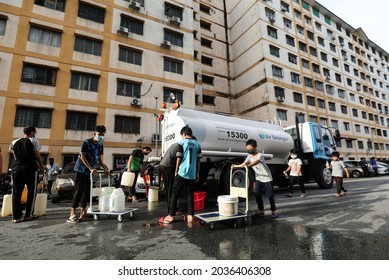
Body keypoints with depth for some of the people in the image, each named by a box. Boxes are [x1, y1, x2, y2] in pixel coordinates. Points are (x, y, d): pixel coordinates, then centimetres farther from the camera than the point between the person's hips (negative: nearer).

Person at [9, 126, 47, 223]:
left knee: (16, 192, 7)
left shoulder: (15, 142, 16)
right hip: (30, 168, -4)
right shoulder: (33, 141, 0)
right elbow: (37, 155, -2)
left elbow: (15, 157, 18)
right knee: (31, 191, 5)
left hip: (17, 168, 5)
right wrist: (41, 166, 11)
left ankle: (16, 217, 6)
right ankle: (28, 214, 7)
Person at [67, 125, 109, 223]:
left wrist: (105, 169, 2)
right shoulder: (86, 142, -11)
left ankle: (83, 211, 18)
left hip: (90, 171, 6)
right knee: (79, 190, -7)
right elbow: (82, 157, -14)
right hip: (82, 169, -6)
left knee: (86, 191, 9)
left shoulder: (100, 145, 6)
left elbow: (100, 159, 11)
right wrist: (91, 168, -21)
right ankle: (72, 213, -2)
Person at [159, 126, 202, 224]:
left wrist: (176, 171, 5)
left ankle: (170, 216, 6)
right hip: (192, 174, 4)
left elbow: (179, 158, -5)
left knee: (175, 194, 4)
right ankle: (190, 216, 12)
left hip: (182, 173, -4)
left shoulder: (182, 142, -3)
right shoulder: (197, 144, 9)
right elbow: (198, 160, 9)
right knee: (190, 194, 11)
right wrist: (197, 174, 14)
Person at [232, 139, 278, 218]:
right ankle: (261, 210, 12)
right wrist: (235, 166, -25)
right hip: (258, 179, 6)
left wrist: (247, 166, -59)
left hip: (267, 178, -6)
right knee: (257, 193, 0)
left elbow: (255, 162, -42)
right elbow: (243, 164, -8)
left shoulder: (260, 155, -21)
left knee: (270, 195, 2)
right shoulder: (249, 156, 1)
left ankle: (273, 211, 17)